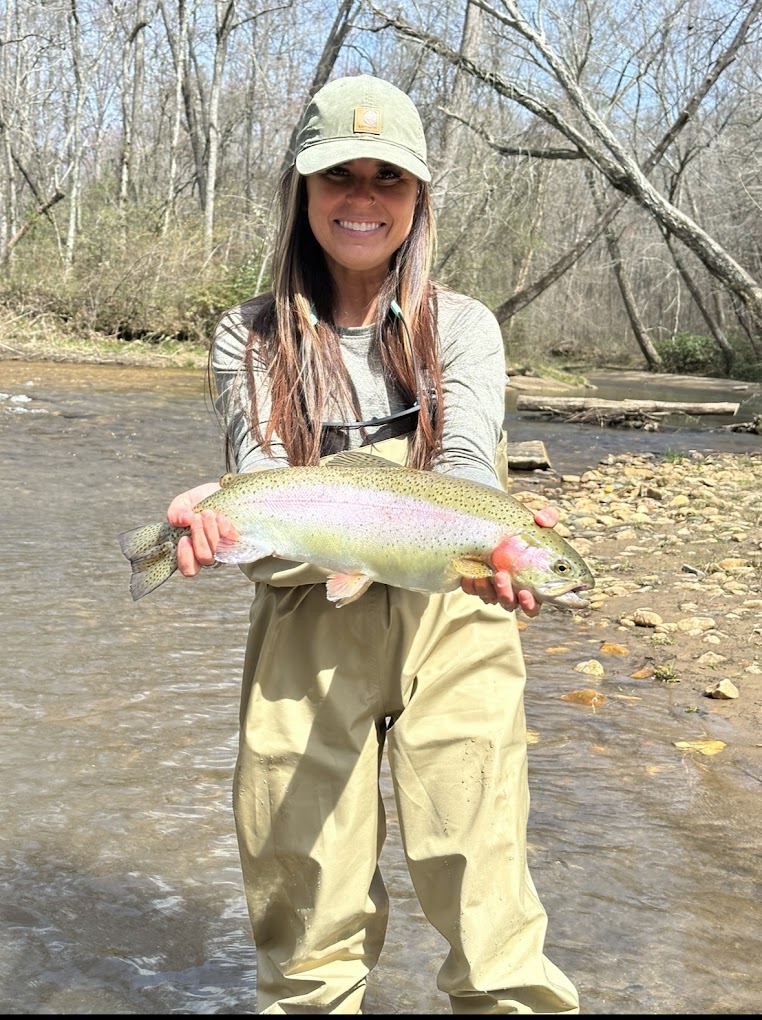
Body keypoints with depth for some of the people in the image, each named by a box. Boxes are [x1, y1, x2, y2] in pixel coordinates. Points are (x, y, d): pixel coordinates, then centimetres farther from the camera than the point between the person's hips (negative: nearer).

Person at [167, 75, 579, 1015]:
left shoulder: (462, 327, 4)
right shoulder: (250, 337, 5)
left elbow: (466, 466, -13)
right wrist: (225, 514, -32)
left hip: (450, 629, 0)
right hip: (307, 637, 1)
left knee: (489, 919, -4)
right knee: (307, 924, 5)